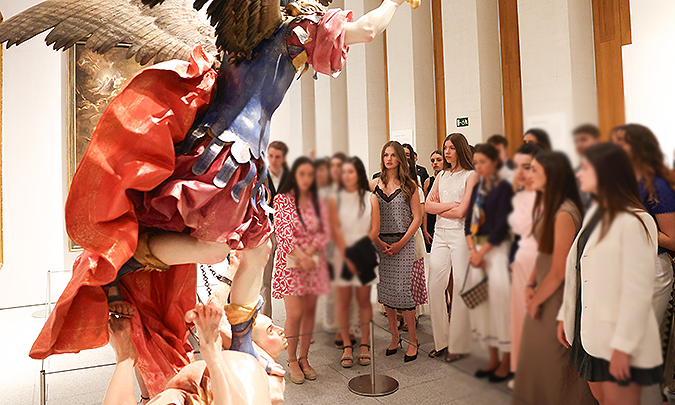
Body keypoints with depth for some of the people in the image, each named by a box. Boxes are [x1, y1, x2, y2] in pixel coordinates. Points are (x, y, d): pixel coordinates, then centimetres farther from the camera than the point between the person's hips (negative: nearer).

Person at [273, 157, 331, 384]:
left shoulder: (317, 201, 7)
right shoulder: (282, 199, -4)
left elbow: (325, 232, 4)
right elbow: (283, 232, -13)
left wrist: (310, 252, -12)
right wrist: (300, 256, -22)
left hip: (314, 261, 4)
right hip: (290, 261, -4)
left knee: (310, 311, 7)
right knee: (295, 313, -7)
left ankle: (304, 358, 23)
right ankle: (292, 360, 14)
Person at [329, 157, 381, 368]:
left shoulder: (371, 198, 5)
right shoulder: (335, 200, 5)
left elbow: (375, 229, 0)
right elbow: (335, 231, -3)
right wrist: (347, 255, -14)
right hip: (342, 255, 0)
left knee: (364, 300, 5)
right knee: (344, 300, 2)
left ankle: (364, 345, 16)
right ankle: (347, 347, 13)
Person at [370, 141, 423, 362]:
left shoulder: (409, 185, 2)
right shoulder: (374, 184, 7)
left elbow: (417, 217, -1)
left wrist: (400, 243, -9)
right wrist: (379, 242, -5)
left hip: (403, 243, -3)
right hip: (379, 243, 3)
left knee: (402, 290, -6)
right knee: (385, 291, 8)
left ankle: (412, 340, 12)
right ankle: (394, 336, 25)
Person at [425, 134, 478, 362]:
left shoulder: (471, 175, -2)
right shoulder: (441, 175, 16)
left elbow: (461, 212, -11)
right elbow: (428, 206, 7)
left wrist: (439, 208, 0)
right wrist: (450, 205, -6)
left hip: (461, 234, -5)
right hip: (440, 234, 5)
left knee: (460, 288, 0)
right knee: (435, 286, 3)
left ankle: (458, 344, 14)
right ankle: (441, 341, 17)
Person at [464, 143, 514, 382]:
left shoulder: (504, 187, -7)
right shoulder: (477, 189, 13)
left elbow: (501, 225, -13)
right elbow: (469, 221, 9)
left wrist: (482, 252, -11)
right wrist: (472, 249, -5)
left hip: (497, 249, -7)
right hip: (477, 250, 7)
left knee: (499, 301, -3)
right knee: (481, 302, 9)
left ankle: (506, 362, 14)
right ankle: (493, 359, 23)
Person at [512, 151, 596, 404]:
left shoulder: (564, 214, -22)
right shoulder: (545, 207, 7)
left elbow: (559, 271, -20)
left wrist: (536, 299, -8)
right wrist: (530, 286, 1)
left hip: (558, 298, -9)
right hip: (544, 292, 9)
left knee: (553, 361, 6)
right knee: (534, 354, 18)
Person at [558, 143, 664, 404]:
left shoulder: (634, 222, -17)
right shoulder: (595, 214, 9)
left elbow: (638, 292, -19)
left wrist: (622, 347, -18)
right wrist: (565, 315, 11)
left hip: (618, 339, -8)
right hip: (588, 332, 8)